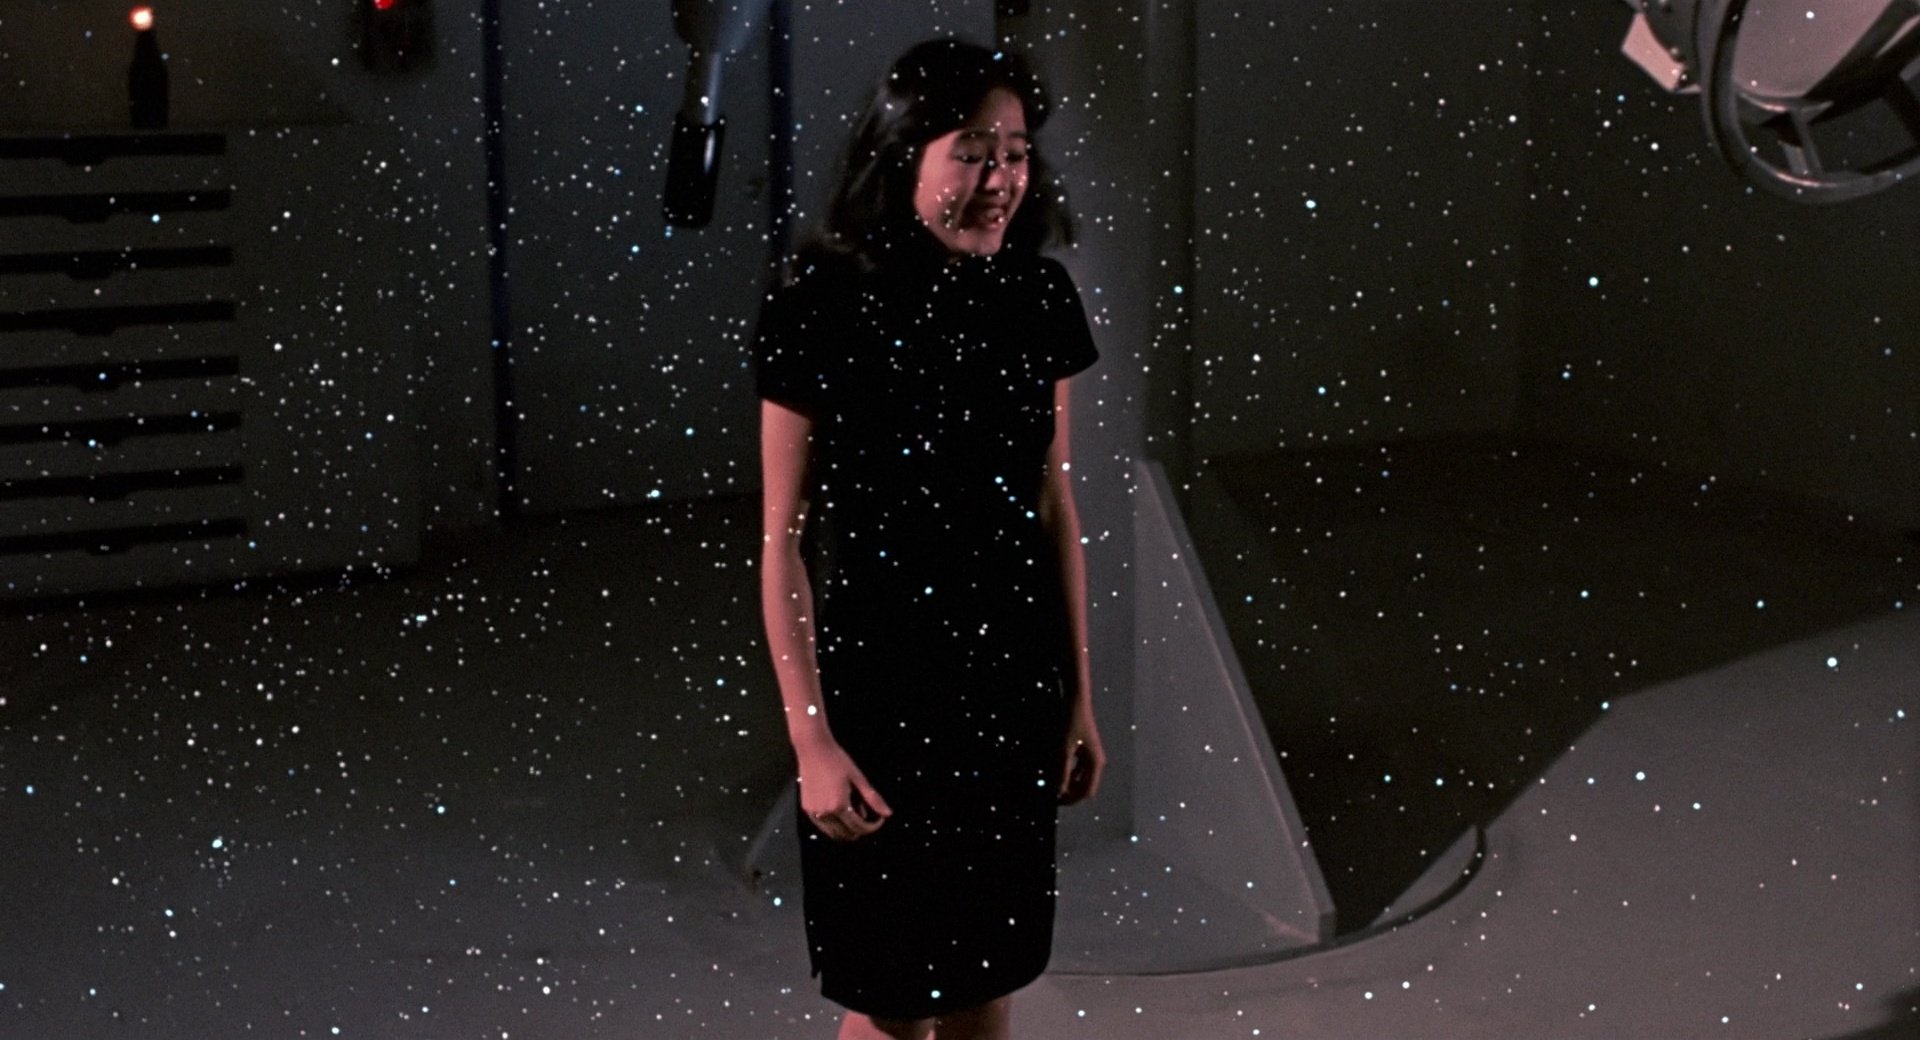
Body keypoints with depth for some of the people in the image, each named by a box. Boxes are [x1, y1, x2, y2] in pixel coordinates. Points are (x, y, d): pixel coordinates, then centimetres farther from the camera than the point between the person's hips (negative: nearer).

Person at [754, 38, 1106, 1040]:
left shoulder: (1038, 298, -1)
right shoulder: (821, 307, -15)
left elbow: (1055, 505, 7)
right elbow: (784, 539, -12)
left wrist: (1079, 694, 9)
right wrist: (811, 739, -14)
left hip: (1013, 678, 4)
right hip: (877, 681, -4)